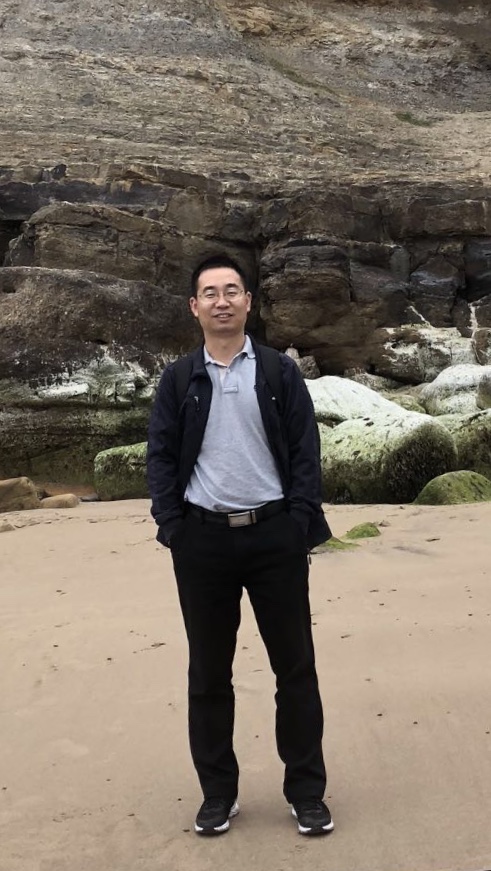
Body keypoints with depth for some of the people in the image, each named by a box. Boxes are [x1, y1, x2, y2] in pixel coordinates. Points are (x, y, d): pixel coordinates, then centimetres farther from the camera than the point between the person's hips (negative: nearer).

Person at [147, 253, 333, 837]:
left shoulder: (281, 372, 4)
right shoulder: (177, 379, 7)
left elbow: (305, 452, 1)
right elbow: (160, 456, 4)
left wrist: (301, 523, -9)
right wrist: (170, 526, -6)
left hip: (275, 534, -1)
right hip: (203, 538, 1)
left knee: (295, 665, 6)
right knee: (209, 671, 9)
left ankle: (306, 791, 19)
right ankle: (217, 792, 22)